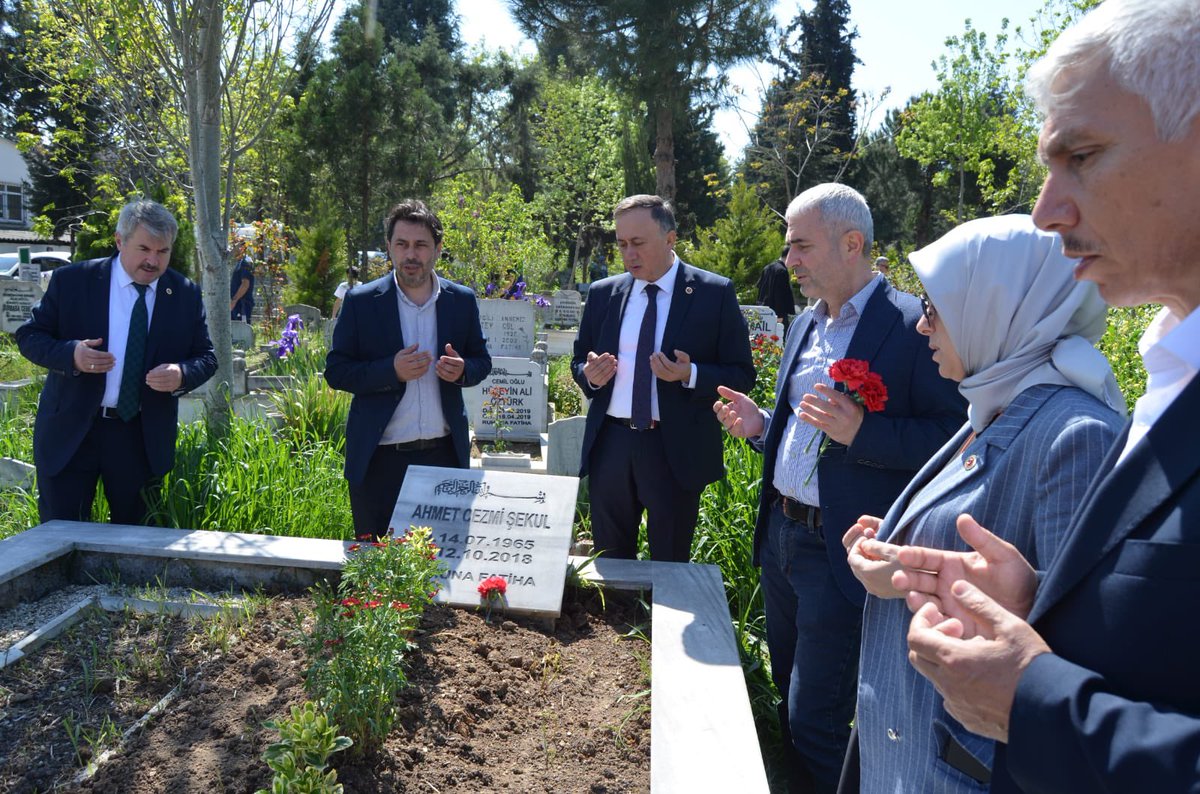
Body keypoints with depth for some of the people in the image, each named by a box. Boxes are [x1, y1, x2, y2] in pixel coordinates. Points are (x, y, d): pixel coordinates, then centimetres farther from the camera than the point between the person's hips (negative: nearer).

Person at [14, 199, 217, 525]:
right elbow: (28, 336, 1)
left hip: (143, 437, 1)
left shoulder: (186, 295, 0)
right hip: (70, 431, -1)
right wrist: (71, 354, -21)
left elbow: (206, 357, 3)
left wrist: (182, 375, -20)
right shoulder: (71, 281, -4)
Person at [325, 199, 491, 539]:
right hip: (379, 459, -1)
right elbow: (335, 371, -3)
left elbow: (482, 361, 11)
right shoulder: (361, 301, -3)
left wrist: (463, 370, -13)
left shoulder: (462, 300, 2)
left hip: (445, 453, 2)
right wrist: (391, 371, -20)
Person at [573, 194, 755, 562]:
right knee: (609, 561, 16)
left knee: (669, 568, 11)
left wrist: (690, 374, -22)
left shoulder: (714, 293, -5)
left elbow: (742, 374, -5)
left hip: (676, 449, -3)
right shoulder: (602, 293, 6)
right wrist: (590, 374, -8)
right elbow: (579, 361, 15)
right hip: (610, 445, 4)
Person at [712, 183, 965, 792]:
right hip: (780, 534, 8)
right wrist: (761, 425, 1)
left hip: (841, 554, -8)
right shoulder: (805, 325, 11)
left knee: (816, 720, 4)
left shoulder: (914, 325, -14)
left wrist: (860, 431, -29)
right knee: (790, 699, 23)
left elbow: (951, 438, -18)